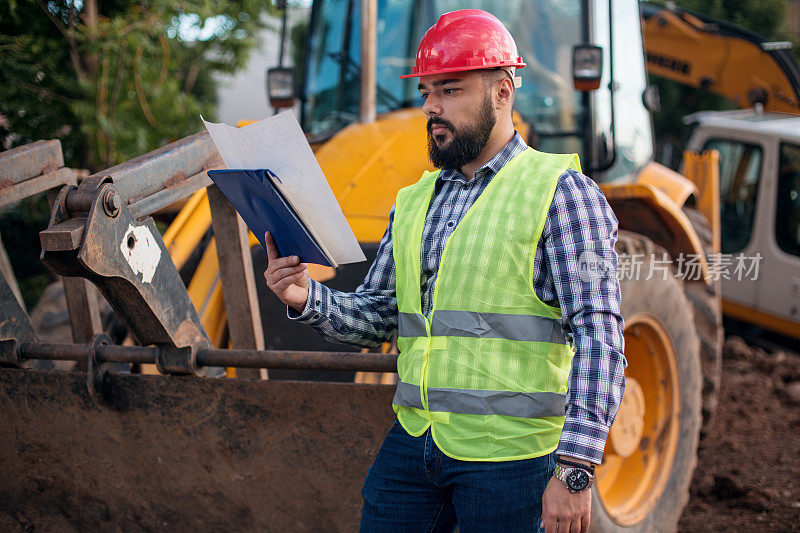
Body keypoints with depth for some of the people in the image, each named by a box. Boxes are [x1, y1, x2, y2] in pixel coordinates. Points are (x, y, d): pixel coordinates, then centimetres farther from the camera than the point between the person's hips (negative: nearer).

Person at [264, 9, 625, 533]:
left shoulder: (561, 191, -6)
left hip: (508, 452, -5)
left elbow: (599, 336, -12)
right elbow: (375, 315, 16)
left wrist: (575, 470, -20)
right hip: (413, 440, 6)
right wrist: (309, 299, -5)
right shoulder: (414, 201, 14)